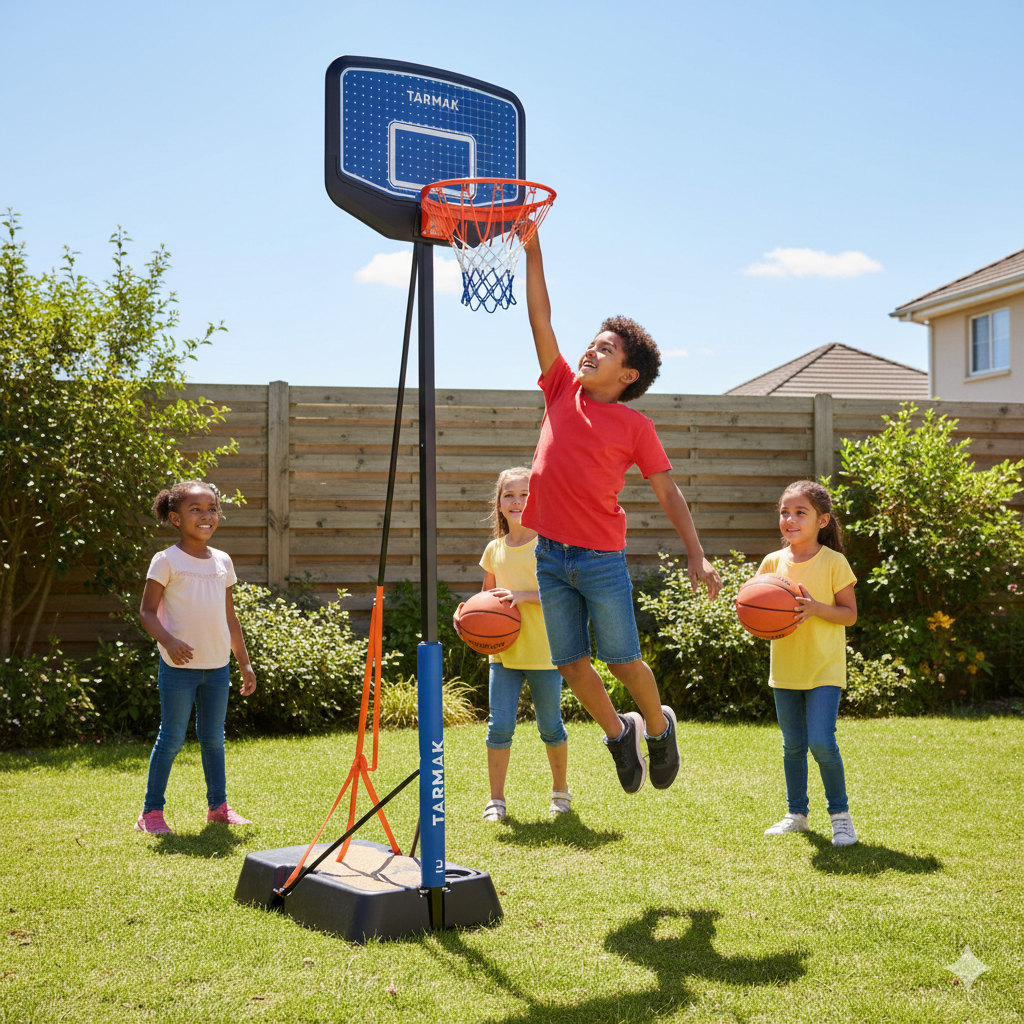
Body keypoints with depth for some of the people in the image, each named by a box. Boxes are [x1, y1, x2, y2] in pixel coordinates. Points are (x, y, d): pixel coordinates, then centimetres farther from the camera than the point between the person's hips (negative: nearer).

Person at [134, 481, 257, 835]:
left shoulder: (222, 562, 10)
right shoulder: (167, 561, -6)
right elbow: (147, 611, -8)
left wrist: (244, 662, 17)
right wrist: (168, 640, -25)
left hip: (217, 665, 5)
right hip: (179, 665, -5)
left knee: (213, 736, 13)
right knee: (172, 738, -1)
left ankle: (218, 805, 23)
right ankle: (151, 811, 9)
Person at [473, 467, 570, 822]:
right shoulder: (494, 550, 8)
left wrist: (523, 596, -22)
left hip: (544, 652, -3)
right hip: (503, 651, 3)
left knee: (550, 726, 9)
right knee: (499, 725, -4)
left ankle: (560, 791, 29)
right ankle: (496, 799, 8)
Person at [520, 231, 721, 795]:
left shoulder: (635, 426, -2)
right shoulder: (562, 391, 5)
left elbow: (667, 492, 0)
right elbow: (540, 317, 3)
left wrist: (696, 554, -8)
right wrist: (532, 250, -3)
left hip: (602, 558, -3)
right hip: (551, 555, 4)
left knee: (623, 661, 2)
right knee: (571, 663, 8)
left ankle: (658, 726, 31)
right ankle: (618, 732, 32)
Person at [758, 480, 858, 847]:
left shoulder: (833, 562, -7)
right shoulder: (772, 562, 3)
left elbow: (850, 613, -6)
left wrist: (816, 608, -22)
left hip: (824, 668, -4)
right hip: (785, 667, 4)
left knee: (821, 741, -13)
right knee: (792, 744, 11)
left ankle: (840, 813, 5)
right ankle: (796, 813, 25)